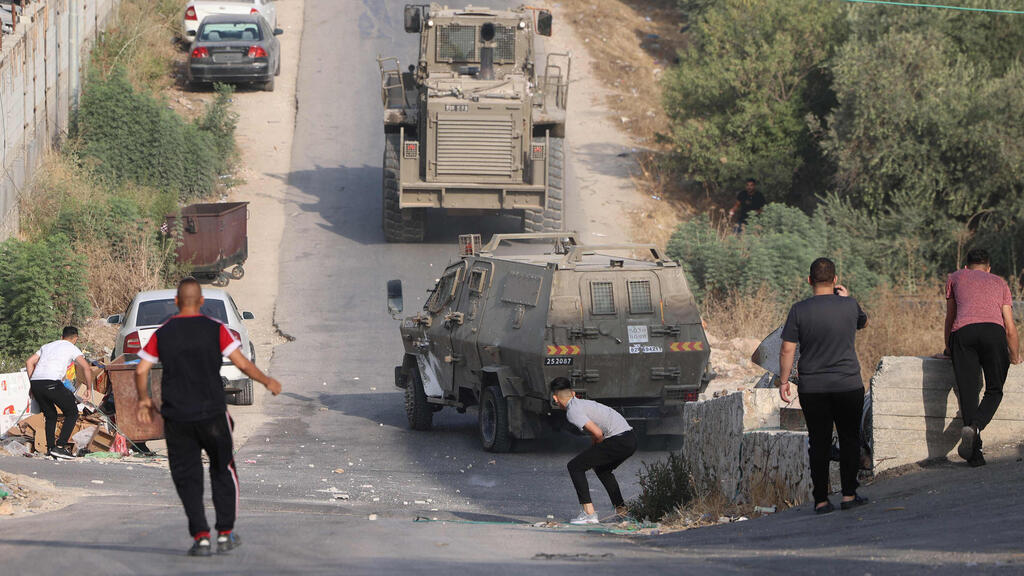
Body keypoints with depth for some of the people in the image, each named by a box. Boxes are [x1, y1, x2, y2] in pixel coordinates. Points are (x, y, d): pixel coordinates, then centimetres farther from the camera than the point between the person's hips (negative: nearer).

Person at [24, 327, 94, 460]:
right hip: (52, 383, -6)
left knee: (50, 415, 23)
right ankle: (60, 446, -4)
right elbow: (86, 368, 0)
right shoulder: (72, 348, 13)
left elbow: (29, 362, 25)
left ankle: (50, 449, 16)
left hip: (35, 383, 6)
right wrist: (89, 389, 9)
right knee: (72, 413, 7)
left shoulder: (47, 346, 29)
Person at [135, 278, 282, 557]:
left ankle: (201, 537, -3)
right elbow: (242, 364, -6)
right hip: (212, 413, -1)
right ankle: (225, 534, 14)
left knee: (187, 477, 7)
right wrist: (268, 382, 8)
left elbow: (141, 370, 2)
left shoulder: (162, 333, 2)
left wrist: (144, 400, 19)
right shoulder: (215, 329, -3)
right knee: (223, 471, 16)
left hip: (176, 417, 1)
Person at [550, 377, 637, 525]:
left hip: (618, 440, -9)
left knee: (575, 466, -2)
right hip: (631, 440, 9)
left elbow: (598, 433, -15)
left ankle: (589, 512, -10)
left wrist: (597, 448, 5)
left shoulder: (572, 412, -6)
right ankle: (621, 509, 32)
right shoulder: (585, 403, 24)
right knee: (603, 469, 34)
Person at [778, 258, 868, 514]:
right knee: (849, 438, 11)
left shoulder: (799, 310, -6)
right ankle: (849, 495, 8)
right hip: (848, 385, 0)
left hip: (812, 388, 0)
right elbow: (863, 322, 20)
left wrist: (784, 381, 3)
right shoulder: (849, 306, -3)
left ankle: (821, 500, 3)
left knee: (819, 442, 4)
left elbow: (787, 350, -6)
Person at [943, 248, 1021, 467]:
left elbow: (950, 318, 34)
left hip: (963, 332, 0)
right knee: (994, 391, 9)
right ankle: (974, 427, -20)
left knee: (968, 394, 2)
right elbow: (1010, 328, 26)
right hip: (994, 330, 0)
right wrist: (1014, 356, 41)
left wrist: (948, 349, 47)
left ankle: (975, 455, -5)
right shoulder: (999, 283, 30)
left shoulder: (955, 278, 29)